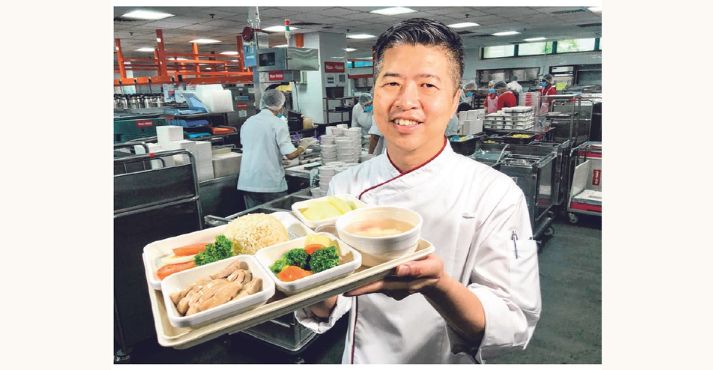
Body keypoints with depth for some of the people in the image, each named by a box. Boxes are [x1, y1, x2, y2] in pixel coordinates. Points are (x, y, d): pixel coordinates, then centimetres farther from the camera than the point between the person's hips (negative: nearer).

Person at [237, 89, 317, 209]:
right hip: (271, 184, -5)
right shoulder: (278, 123, -9)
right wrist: (303, 146, 6)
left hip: (247, 183, 5)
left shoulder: (247, 122, 8)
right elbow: (290, 154, -14)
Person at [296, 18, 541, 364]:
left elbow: (515, 326, -22)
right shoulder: (346, 187, -13)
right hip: (361, 360, 3)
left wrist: (436, 284, -40)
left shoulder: (497, 194, -21)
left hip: (450, 362, -2)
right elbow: (326, 310, -11)